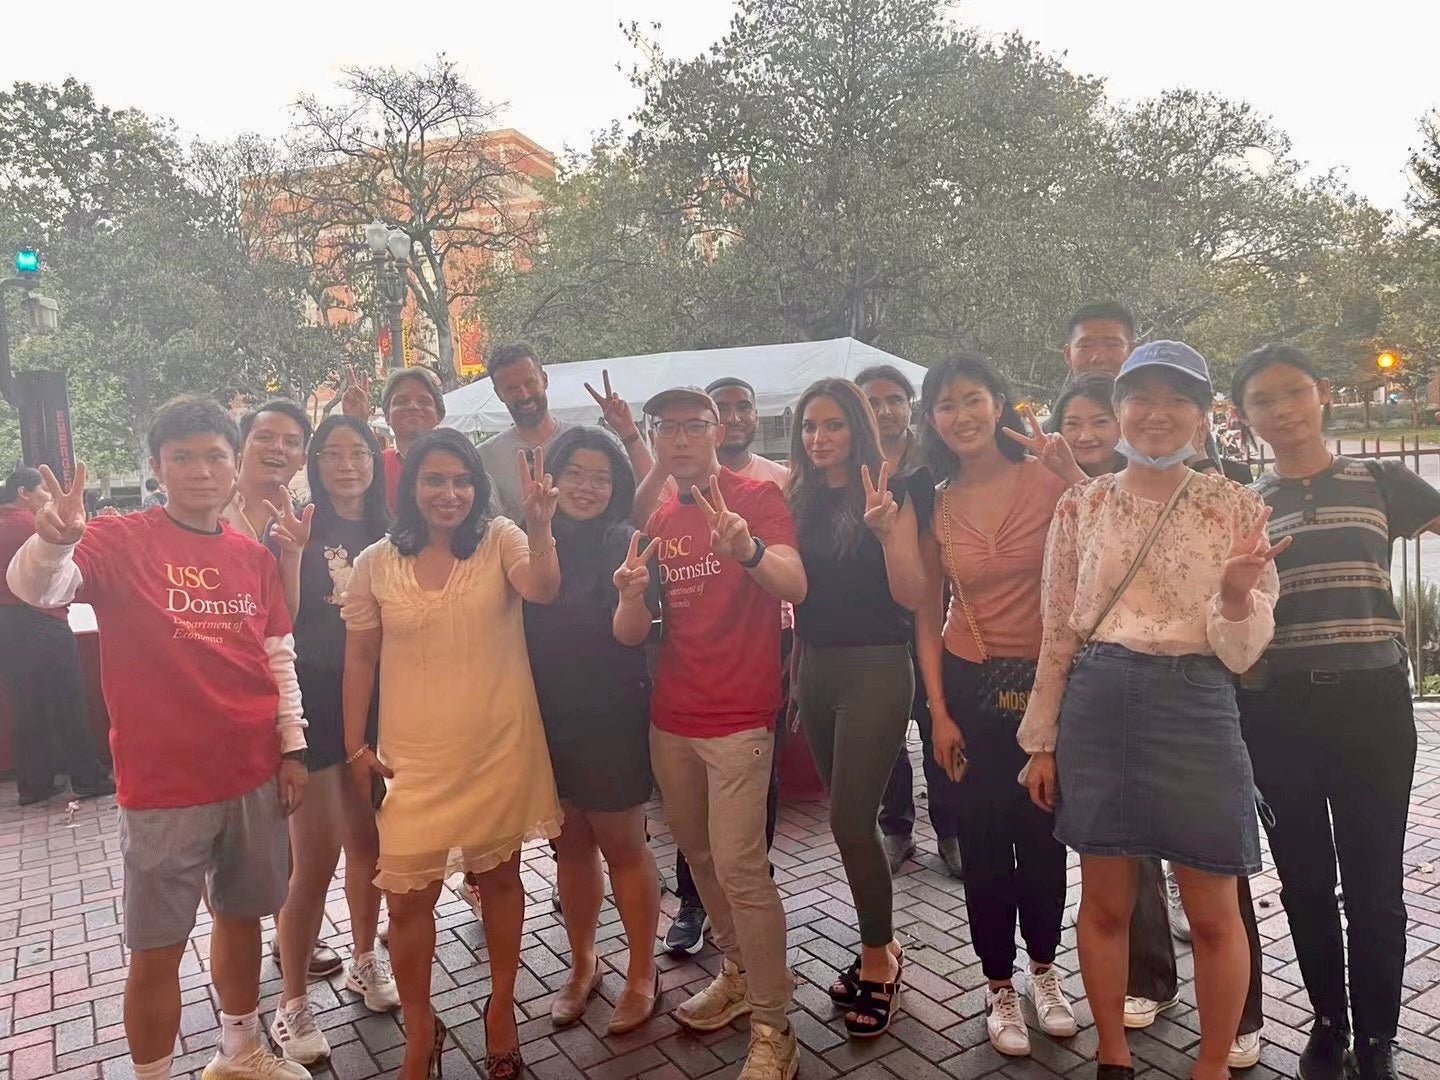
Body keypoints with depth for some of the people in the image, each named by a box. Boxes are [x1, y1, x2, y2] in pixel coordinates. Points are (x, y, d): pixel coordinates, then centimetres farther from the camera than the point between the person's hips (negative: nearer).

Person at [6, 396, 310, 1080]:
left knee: (241, 915, 19)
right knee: (157, 948, 6)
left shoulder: (253, 557, 5)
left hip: (254, 776, 5)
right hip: (163, 787, -4)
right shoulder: (121, 541, -7)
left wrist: (292, 747, 6)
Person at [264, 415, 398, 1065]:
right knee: (315, 861, 0)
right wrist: (292, 551, -27)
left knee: (368, 843, 16)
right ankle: (292, 1004, 17)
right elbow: (279, 620, -17)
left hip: (376, 702, 5)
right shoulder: (296, 529, -8)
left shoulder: (388, 534, 5)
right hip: (314, 705, -4)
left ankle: (364, 960, 37)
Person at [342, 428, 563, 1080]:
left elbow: (542, 591, -25)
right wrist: (355, 746, 4)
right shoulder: (375, 564, -1)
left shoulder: (501, 541, -5)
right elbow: (359, 659, 6)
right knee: (408, 897, 2)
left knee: (500, 876, 15)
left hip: (500, 748, 0)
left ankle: (501, 1008, 37)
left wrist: (539, 527, -41)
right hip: (415, 757, 1)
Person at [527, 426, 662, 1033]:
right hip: (547, 720, 5)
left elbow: (631, 634, -23)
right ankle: (582, 964, 37)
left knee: (622, 846, 9)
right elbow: (514, 626, 11)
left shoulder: (622, 544, -12)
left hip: (610, 720, -4)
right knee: (570, 845, 18)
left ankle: (642, 974, 27)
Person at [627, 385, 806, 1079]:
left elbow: (795, 587, -24)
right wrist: (633, 591, -15)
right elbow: (630, 633, 8)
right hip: (670, 717, 7)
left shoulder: (756, 497, -8)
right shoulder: (657, 521, 9)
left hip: (738, 717, -6)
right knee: (697, 854, 17)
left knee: (739, 867, -8)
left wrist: (747, 549, -45)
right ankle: (737, 974, 38)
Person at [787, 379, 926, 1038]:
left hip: (875, 669, -6)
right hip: (815, 667, 6)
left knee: (850, 819, -6)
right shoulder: (798, 500, 8)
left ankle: (877, 957, 16)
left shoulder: (887, 493, -7)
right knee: (849, 816, 13)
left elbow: (912, 595, -13)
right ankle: (881, 947, 30)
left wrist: (886, 530, -27)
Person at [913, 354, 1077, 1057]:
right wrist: (938, 714, -1)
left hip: (1047, 682, -1)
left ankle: (1045, 972, 36)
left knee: (1042, 837, 11)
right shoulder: (935, 506, 0)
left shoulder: (1049, 482, -8)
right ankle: (1000, 989, 29)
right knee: (983, 845, 9)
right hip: (968, 686, 1)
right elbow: (927, 617, 3)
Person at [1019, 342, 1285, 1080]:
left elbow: (1245, 651, -3)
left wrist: (1237, 597, -25)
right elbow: (1057, 633, 6)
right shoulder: (1080, 505, 2)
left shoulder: (1236, 508, -2)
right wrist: (1041, 739, 6)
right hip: (1098, 705, 2)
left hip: (1196, 707, -1)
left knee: (1214, 914, 10)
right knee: (1104, 905, 13)